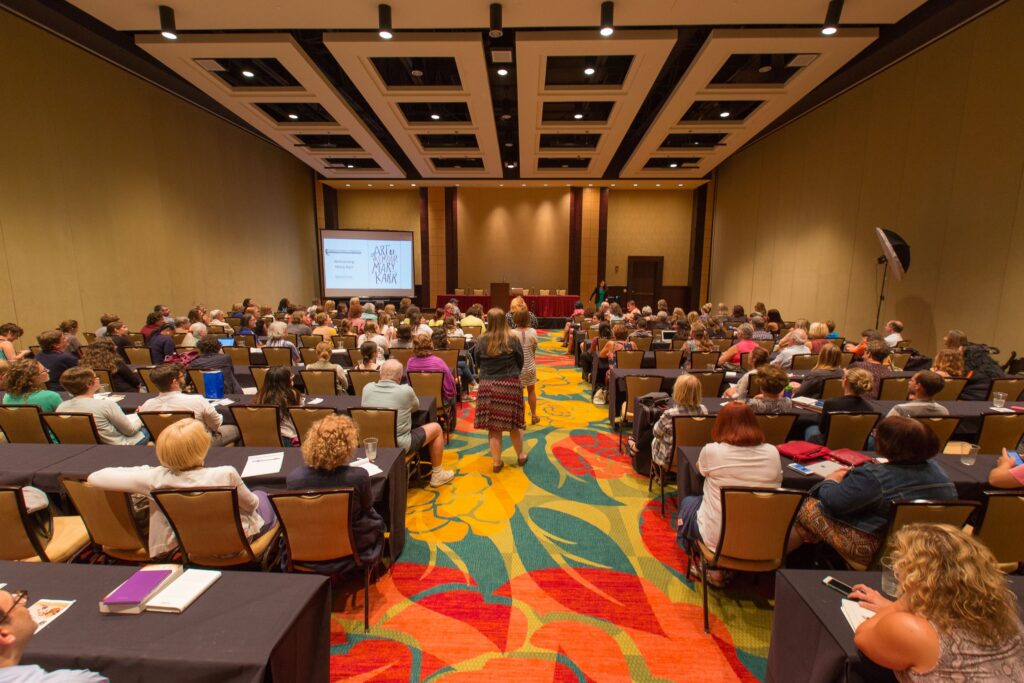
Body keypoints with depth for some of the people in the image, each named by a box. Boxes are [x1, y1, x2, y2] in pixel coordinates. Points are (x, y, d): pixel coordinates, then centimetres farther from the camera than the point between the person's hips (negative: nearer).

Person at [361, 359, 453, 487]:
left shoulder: (367, 388, -6)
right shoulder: (405, 390, -17)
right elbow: (416, 407, 5)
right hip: (399, 445, -6)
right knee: (436, 428, 15)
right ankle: (437, 475, 27)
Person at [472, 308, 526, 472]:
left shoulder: (481, 341, -6)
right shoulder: (513, 339, -8)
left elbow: (477, 363, 5)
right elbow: (521, 362, 3)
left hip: (488, 386, 1)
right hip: (510, 385, 0)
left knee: (493, 425, 8)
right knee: (512, 423, 15)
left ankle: (496, 462, 17)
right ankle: (520, 455, 32)